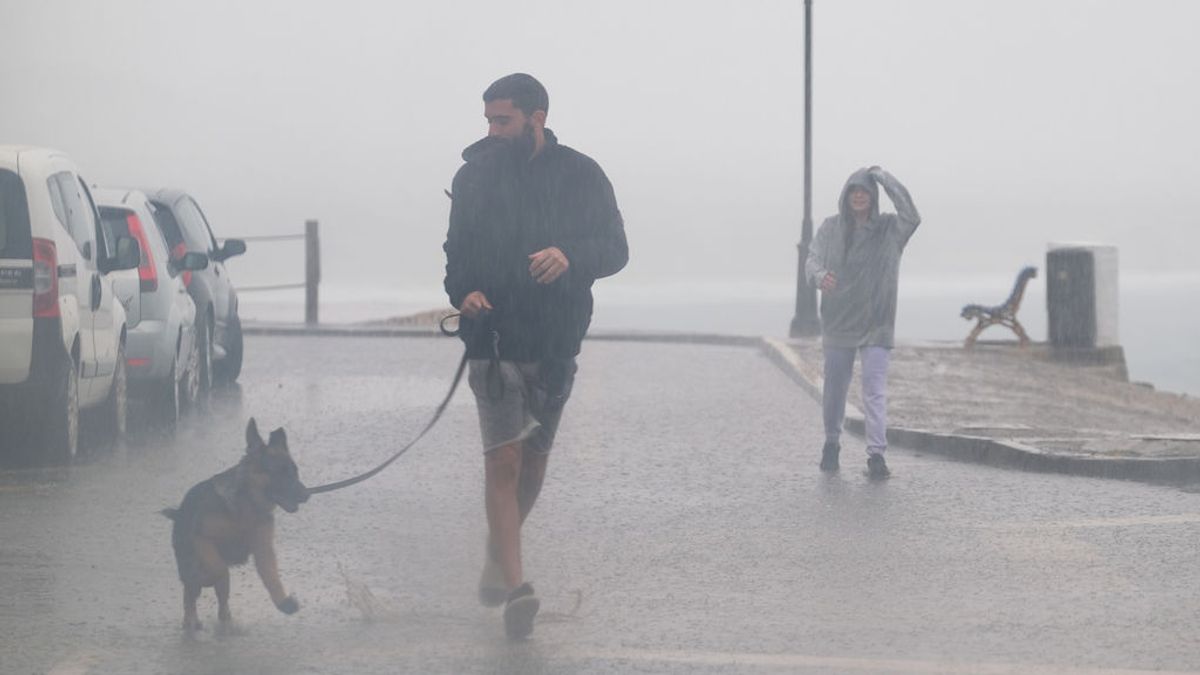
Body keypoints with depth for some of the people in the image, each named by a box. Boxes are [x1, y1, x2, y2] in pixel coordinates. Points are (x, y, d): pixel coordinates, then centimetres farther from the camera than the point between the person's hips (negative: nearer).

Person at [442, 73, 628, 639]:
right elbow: (457, 251, 12)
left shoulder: (580, 176, -1)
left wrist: (570, 256, -24)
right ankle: (515, 587, -18)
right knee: (504, 459, -12)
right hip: (494, 341, -1)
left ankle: (497, 556, 36)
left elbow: (615, 248, -3)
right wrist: (462, 291, -9)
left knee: (533, 459, 14)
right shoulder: (475, 175, 3)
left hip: (555, 343, 1)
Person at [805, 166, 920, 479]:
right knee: (835, 388, 13)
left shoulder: (890, 229, -3)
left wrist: (884, 177, -19)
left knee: (875, 388, -12)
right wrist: (820, 276, -28)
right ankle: (831, 443, 33)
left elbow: (911, 216, -22)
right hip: (838, 321, 2)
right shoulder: (831, 228, 1)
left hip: (875, 324, -2)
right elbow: (813, 260, -3)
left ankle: (876, 453, -16)